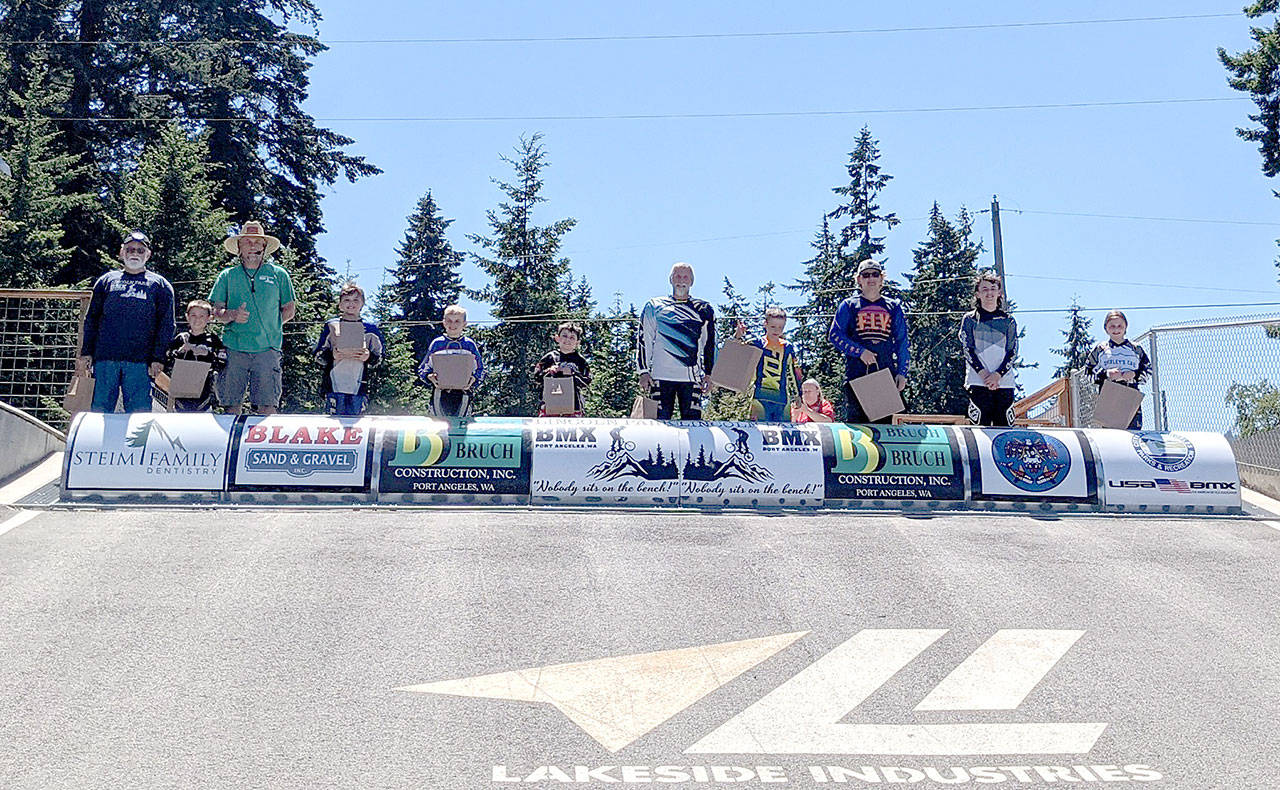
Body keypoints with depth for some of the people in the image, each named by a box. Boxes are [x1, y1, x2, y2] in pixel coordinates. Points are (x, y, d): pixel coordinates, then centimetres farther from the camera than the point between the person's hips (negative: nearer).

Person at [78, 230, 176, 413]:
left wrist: (158, 358, -3)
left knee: (139, 414, -5)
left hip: (141, 360, -1)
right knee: (100, 409, -1)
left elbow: (166, 325, 7)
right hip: (105, 357, 2)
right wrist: (86, 352, 6)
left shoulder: (160, 285, 14)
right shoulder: (107, 280, 19)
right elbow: (91, 319, 17)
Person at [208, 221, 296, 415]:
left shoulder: (278, 274, 12)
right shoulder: (227, 275, 14)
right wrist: (233, 315, -11)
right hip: (234, 348, 1)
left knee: (267, 406, -7)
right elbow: (216, 311, 9)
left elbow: (289, 310, 15)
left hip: (267, 348, -1)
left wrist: (268, 326, 3)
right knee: (232, 406, 0)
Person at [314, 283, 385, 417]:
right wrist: (332, 355, -10)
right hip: (334, 386, 0)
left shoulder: (370, 328, 12)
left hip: (359, 387, 0)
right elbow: (318, 355, 11)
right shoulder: (331, 325, 12)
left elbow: (379, 359, 13)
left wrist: (369, 357, -10)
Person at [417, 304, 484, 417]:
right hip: (440, 392, 0)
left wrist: (473, 379, -9)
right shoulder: (436, 343, 9)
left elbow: (480, 370, 12)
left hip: (463, 392, 0)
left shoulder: (470, 344, 9)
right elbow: (422, 369, 13)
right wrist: (430, 377, -8)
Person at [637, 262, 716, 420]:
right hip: (662, 376, -1)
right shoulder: (655, 306, 11)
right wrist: (644, 372, 0)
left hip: (692, 378, 1)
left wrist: (709, 374, 7)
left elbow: (710, 345, 16)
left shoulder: (704, 310, 15)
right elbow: (643, 340, 9)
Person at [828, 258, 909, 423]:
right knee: (856, 420, -7)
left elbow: (902, 343, 14)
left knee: (885, 422, -2)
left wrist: (902, 373, 3)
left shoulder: (894, 307, 17)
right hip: (857, 375, -2)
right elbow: (835, 335, 1)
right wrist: (860, 351, -11)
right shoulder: (849, 306, 11)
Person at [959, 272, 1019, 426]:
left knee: (1004, 429, -3)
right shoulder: (970, 319, 10)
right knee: (980, 426, -9)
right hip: (978, 383, -2)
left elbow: (1012, 352, 6)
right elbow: (968, 350, 1)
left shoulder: (1008, 321, 15)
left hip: (1004, 381, 2)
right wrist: (984, 375, -12)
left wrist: (997, 375, -10)